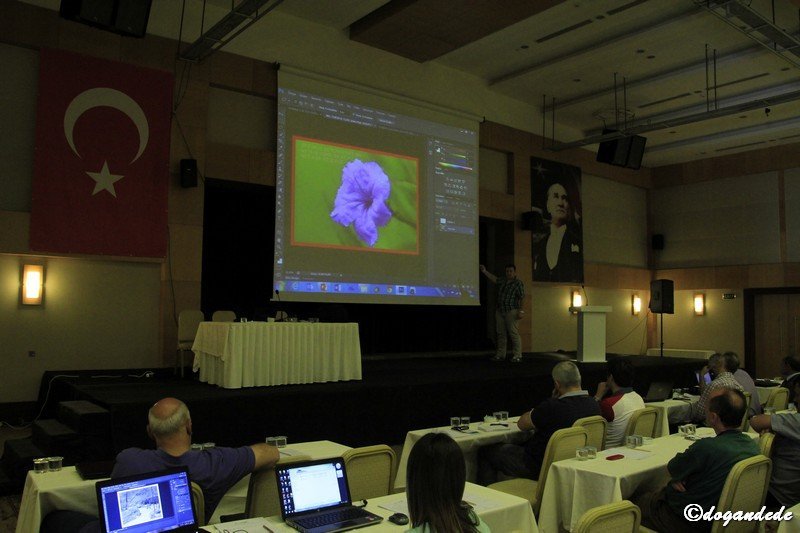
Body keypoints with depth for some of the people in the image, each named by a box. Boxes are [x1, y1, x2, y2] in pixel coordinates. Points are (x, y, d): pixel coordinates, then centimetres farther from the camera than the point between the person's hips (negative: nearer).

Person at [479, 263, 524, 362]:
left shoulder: (518, 283, -3)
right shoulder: (503, 281, 17)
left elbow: (521, 298, -8)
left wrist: (520, 310, -15)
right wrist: (485, 272, 0)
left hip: (511, 311, -7)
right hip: (500, 311, 7)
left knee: (514, 333, -10)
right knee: (500, 334, 8)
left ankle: (517, 356, -6)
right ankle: (500, 355, 14)